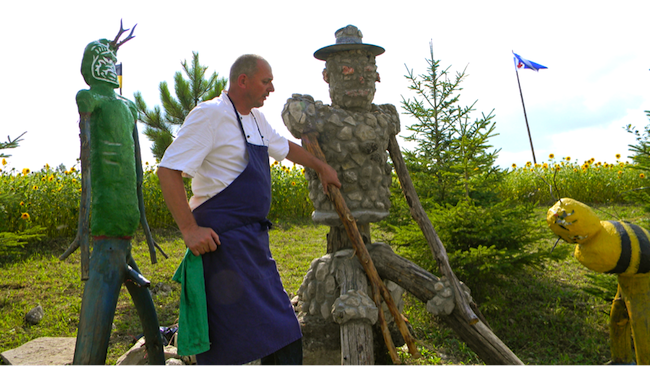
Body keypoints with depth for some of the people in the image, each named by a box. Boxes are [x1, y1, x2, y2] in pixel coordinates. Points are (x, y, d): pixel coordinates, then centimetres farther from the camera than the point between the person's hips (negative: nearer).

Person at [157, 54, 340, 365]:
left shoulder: (255, 118, 15)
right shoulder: (210, 114, -13)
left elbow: (284, 147, 32)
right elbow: (168, 170, -18)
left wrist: (321, 167, 36)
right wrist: (189, 229, -22)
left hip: (253, 236, 9)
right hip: (222, 237, -9)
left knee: (282, 331, 14)